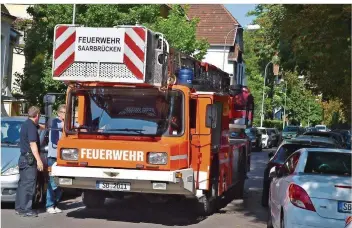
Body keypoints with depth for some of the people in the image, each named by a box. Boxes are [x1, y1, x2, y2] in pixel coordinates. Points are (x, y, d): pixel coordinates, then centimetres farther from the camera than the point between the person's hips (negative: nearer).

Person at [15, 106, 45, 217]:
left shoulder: (26, 124, 14)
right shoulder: (31, 126, -16)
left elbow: (39, 126, 36)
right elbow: (33, 144, -23)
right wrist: (39, 160, -24)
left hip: (23, 158, 10)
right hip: (29, 159, -10)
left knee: (22, 183, 14)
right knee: (29, 185, -9)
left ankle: (19, 208, 19)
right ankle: (26, 209, -10)